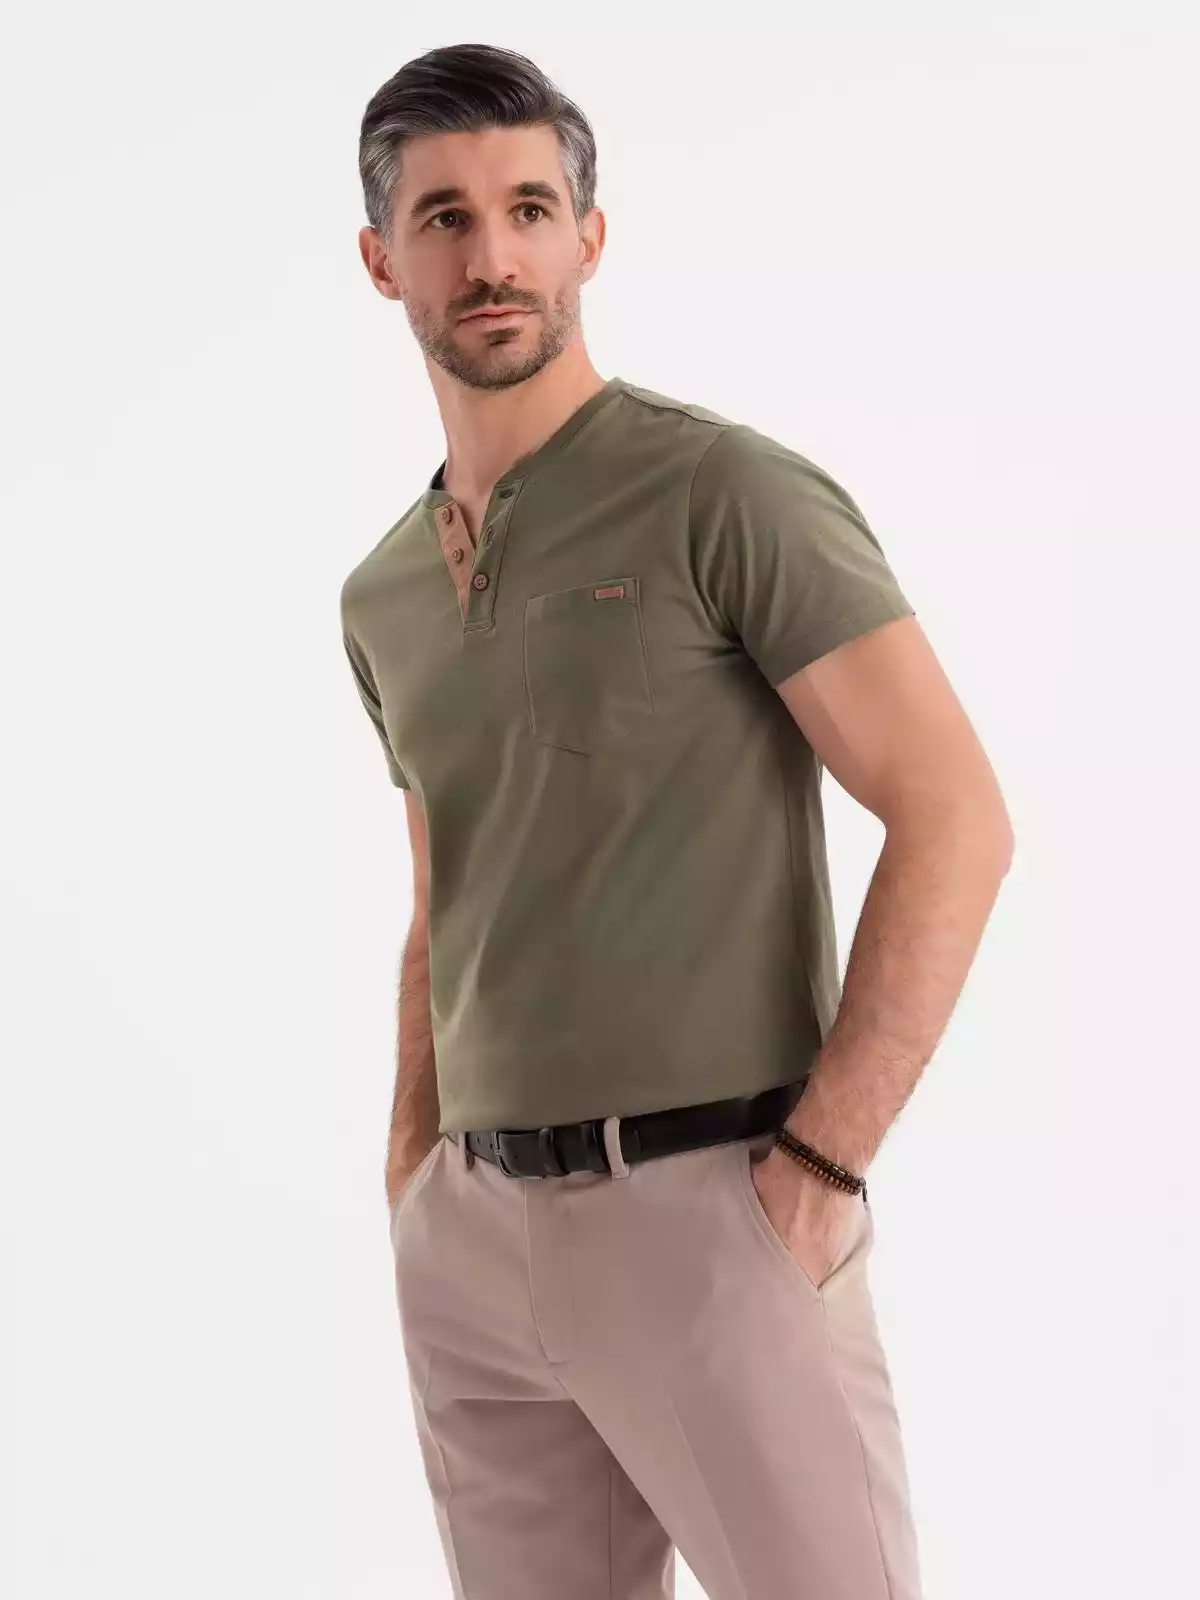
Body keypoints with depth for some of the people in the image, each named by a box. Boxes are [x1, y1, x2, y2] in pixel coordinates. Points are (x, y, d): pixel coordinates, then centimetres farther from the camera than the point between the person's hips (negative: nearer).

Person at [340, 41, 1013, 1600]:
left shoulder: (728, 492, -8)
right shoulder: (385, 596, 13)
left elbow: (956, 819, -13)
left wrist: (823, 1162, -17)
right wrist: (414, 1209, 13)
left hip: (713, 1216, -6)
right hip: (479, 1236, 6)